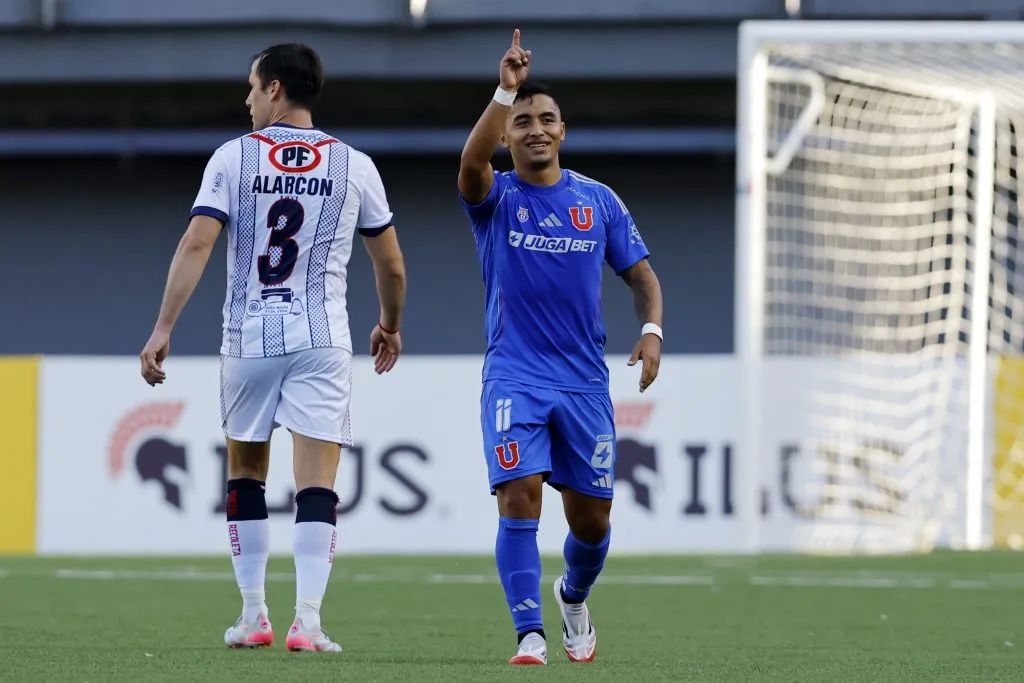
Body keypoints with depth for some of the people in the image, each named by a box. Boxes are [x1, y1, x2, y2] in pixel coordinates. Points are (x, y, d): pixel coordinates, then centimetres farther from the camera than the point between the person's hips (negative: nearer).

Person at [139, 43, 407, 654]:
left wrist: (163, 329, -11)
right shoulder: (354, 166, 4)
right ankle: (307, 619, -14)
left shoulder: (233, 158, -1)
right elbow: (392, 266, 10)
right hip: (322, 340, 0)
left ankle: (254, 615, 17)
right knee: (316, 487, -2)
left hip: (249, 339, 0)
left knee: (246, 478, 16)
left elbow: (196, 245, -11)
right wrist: (391, 326, 28)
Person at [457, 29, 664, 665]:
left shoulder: (598, 200, 8)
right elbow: (471, 164, -24)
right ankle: (530, 634, -16)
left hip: (585, 380, 2)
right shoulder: (496, 198, 0)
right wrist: (505, 91, -33)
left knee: (591, 519, 6)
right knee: (519, 497, -19)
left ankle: (574, 598, 38)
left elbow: (642, 274, 11)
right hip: (514, 378, -2)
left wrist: (652, 330, -8)